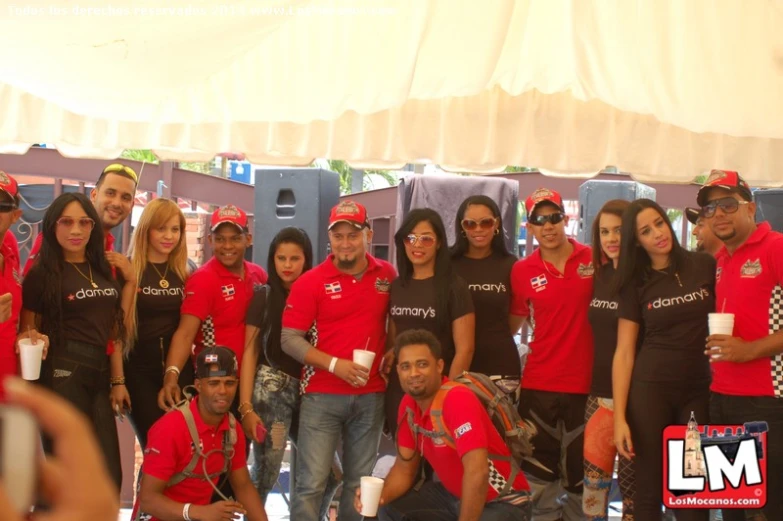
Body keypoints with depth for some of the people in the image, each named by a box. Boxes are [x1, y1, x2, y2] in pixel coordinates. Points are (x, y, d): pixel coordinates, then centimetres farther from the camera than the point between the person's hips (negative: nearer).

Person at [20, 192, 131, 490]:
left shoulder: (104, 270, 14)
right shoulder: (42, 273, -1)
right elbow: (27, 332, 0)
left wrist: (117, 380, 10)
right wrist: (33, 341, -19)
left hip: (100, 374, 6)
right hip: (62, 375, -5)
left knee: (109, 475, 6)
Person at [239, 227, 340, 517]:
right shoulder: (263, 297, 3)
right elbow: (250, 352, 0)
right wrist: (246, 407, -8)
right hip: (271, 390, -3)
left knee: (331, 473, 1)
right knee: (265, 474, -6)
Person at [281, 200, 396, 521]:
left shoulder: (387, 275, 3)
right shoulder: (311, 282, -6)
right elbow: (289, 339, -8)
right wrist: (334, 364, -18)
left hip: (371, 395, 3)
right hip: (322, 395, -3)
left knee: (359, 483, 11)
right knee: (312, 483, -6)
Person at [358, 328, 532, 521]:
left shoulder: (458, 400, -27)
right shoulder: (409, 405, -2)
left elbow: (477, 472, -34)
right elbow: (404, 466, 4)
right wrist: (379, 496, -15)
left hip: (503, 502, -8)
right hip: (453, 495, 8)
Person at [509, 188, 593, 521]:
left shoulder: (594, 260, -5)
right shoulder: (522, 272, -1)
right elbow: (513, 323, 10)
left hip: (586, 384, -1)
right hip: (538, 385, 1)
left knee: (580, 477, 14)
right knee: (539, 479, 10)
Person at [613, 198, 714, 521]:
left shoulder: (705, 267, 1)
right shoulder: (636, 283, 2)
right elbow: (624, 352, 0)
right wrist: (619, 416, -8)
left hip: (700, 390, 1)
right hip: (650, 389, 0)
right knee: (649, 489, 4)